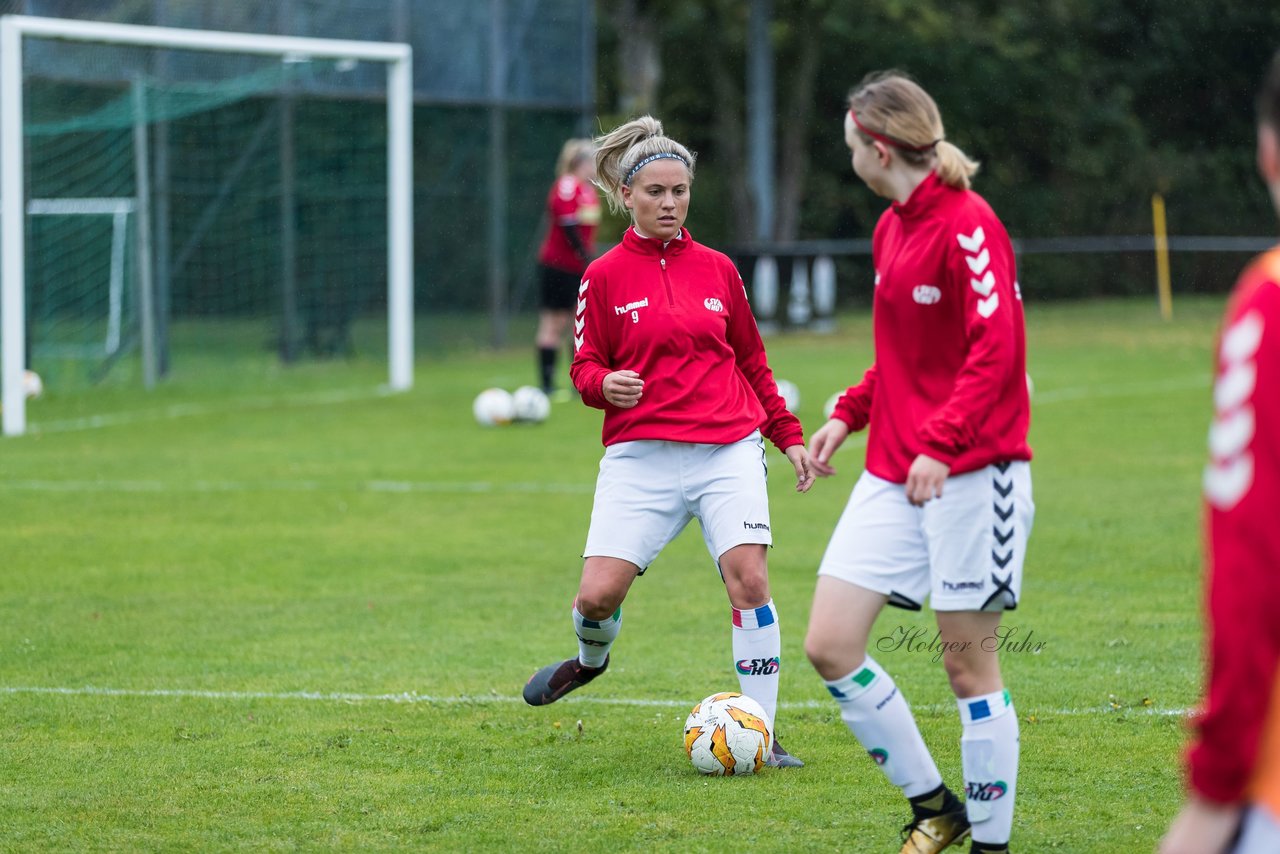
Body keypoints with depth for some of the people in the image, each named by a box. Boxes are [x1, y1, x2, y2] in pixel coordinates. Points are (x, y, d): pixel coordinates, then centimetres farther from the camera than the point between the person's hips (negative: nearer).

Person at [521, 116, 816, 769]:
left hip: (729, 450, 1)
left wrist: (788, 437, 17)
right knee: (599, 593, -10)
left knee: (748, 581, -14)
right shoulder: (605, 277, 4)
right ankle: (590, 660, 27)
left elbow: (751, 363, 20)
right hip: (641, 456, -1)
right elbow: (585, 368, 5)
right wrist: (605, 384, -18)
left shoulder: (717, 270, 11)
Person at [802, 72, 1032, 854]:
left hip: (970, 474, -8)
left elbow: (996, 349, -21)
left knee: (970, 666, -2)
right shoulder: (890, 230, 13)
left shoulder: (967, 225, -14)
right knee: (830, 644, 1)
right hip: (893, 474, 8)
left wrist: (939, 443, -28)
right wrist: (850, 414, 14)